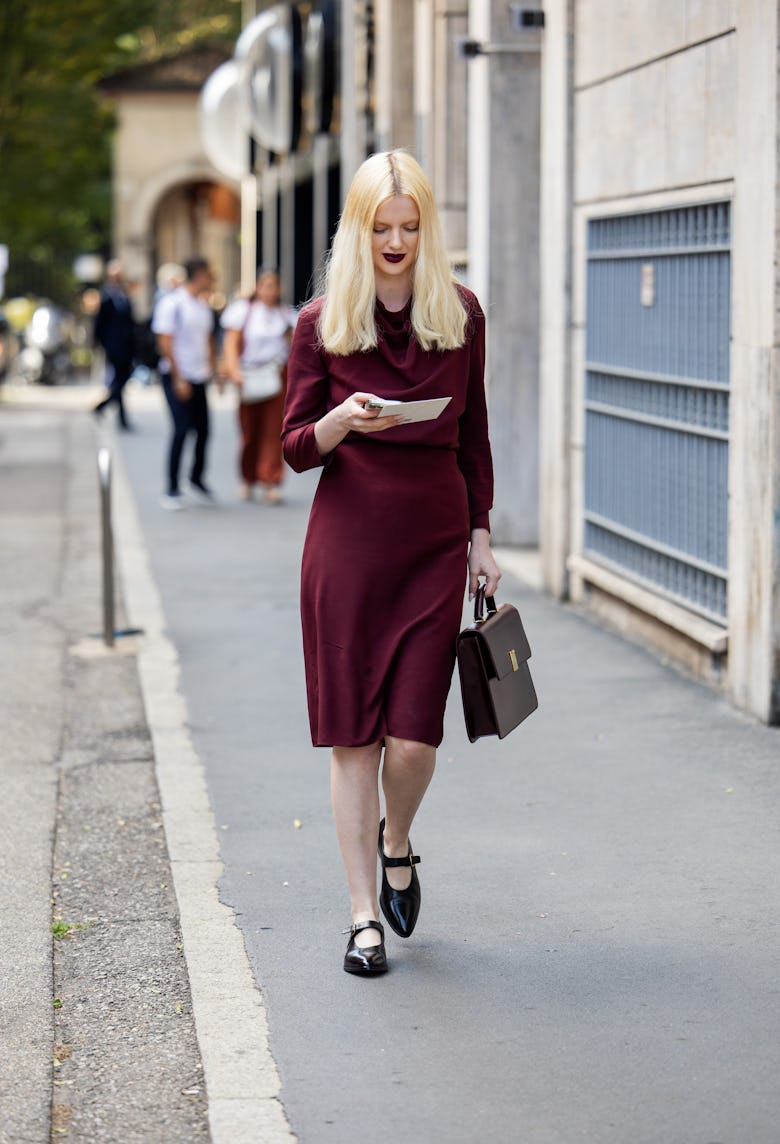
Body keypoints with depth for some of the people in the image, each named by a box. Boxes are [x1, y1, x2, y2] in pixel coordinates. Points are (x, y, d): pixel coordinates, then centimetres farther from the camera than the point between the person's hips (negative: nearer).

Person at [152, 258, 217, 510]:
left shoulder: (204, 306, 12)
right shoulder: (171, 303, -11)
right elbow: (166, 343, -13)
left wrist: (214, 368, 14)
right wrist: (178, 379, -16)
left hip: (198, 377, 7)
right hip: (177, 377, -7)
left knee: (203, 430, 6)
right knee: (182, 430, -11)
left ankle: (197, 479, 25)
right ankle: (172, 490, -4)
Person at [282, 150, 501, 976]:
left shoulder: (460, 315, 5)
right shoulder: (322, 323, 0)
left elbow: (472, 437, 13)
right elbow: (295, 447, 3)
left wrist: (481, 536, 10)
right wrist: (341, 423, -18)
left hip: (435, 542, 1)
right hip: (348, 539, -1)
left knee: (414, 736, -5)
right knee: (353, 735, 1)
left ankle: (397, 844, 29)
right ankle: (364, 914, 12)